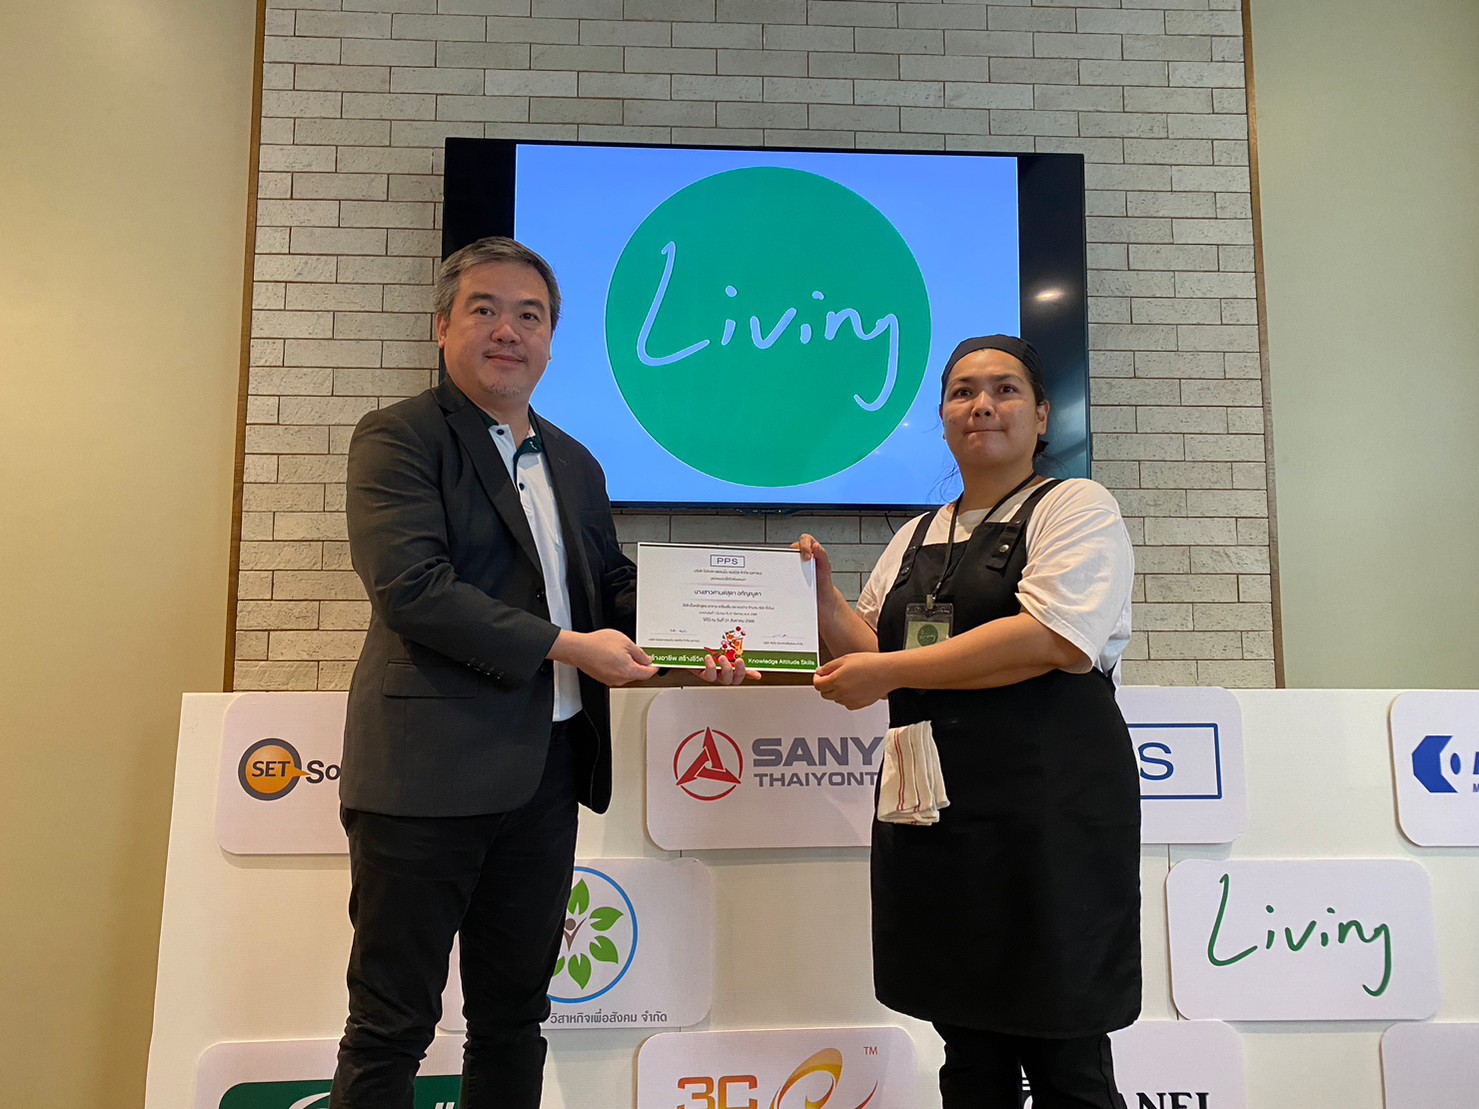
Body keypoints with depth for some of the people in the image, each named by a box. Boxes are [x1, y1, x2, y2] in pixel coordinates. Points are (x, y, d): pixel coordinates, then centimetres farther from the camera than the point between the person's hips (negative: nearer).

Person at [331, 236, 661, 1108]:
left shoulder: (575, 464, 16)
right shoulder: (398, 438, -5)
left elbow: (613, 582, 16)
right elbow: (410, 587, -18)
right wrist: (566, 647, -18)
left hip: (544, 770, 7)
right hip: (430, 771, -6)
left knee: (516, 1011, 18)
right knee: (394, 1020, 7)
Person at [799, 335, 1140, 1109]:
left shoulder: (1076, 507, -2)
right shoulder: (917, 537, 17)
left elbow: (1053, 637, -18)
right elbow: (872, 648, 20)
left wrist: (890, 671, -18)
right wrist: (822, 591, 3)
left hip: (1047, 809, -6)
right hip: (935, 808, 6)